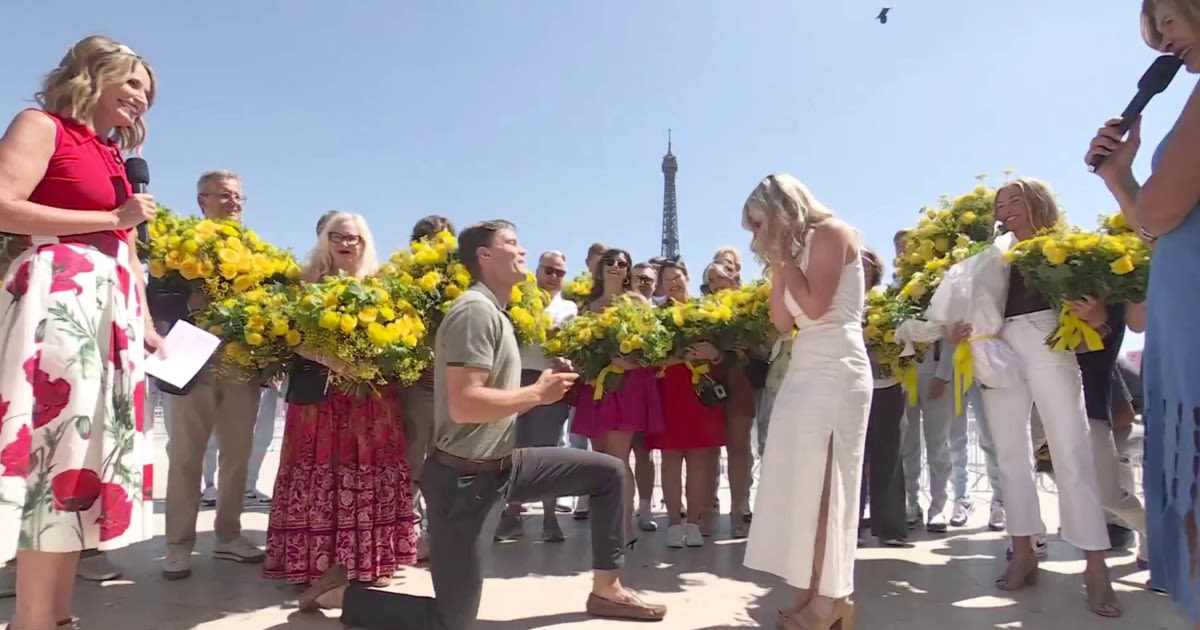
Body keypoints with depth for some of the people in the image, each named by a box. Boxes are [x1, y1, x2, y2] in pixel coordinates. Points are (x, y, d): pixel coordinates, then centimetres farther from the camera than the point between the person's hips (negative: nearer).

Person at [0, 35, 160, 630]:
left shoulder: (115, 157, 24)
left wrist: (148, 327, 18)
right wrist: (111, 218, -9)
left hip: (114, 306, 8)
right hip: (58, 298, -8)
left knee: (87, 452, 5)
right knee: (58, 450, -10)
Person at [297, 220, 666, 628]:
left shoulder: (494, 312, 12)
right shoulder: (476, 310, -20)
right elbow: (464, 405, -29)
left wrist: (544, 388, 7)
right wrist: (538, 394, -17)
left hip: (501, 466, 10)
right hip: (466, 479, -10)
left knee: (608, 472, 9)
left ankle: (606, 590, 21)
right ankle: (340, 593, 17)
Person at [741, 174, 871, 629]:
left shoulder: (831, 232, -3)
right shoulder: (799, 248, 20)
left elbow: (816, 305, -15)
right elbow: (783, 322, 13)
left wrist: (785, 259, -4)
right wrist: (778, 265, 8)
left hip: (836, 369, -8)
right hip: (805, 370, 9)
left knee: (823, 479, -7)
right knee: (801, 478, 5)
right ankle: (813, 592, 11)